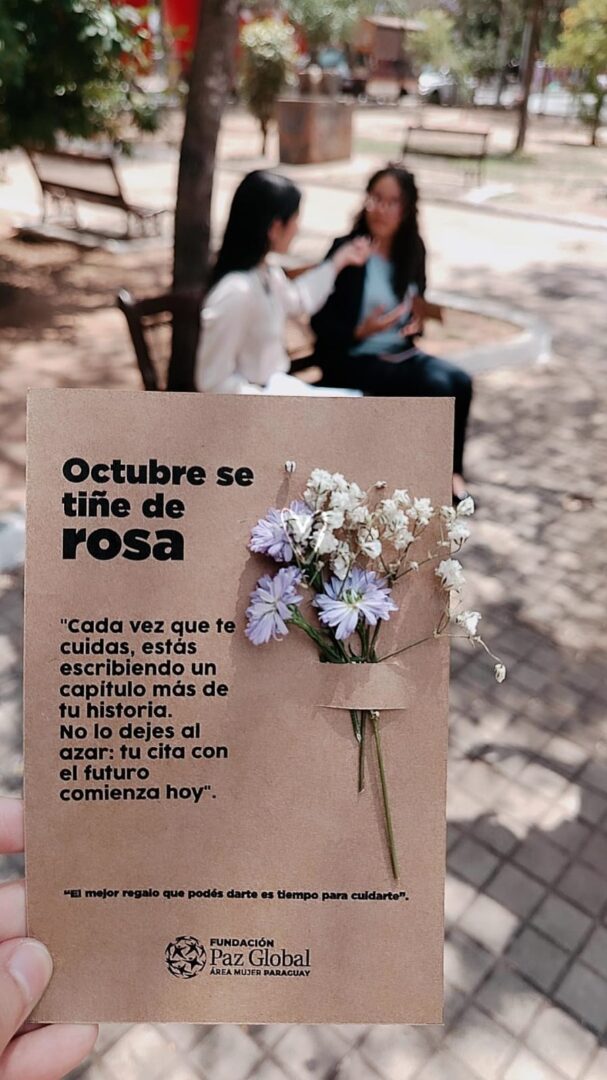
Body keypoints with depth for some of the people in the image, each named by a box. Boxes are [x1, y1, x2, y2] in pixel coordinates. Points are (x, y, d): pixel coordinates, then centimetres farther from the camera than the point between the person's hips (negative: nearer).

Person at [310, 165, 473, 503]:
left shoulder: (412, 250, 6)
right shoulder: (347, 250, -11)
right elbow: (320, 323, -11)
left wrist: (418, 322, -5)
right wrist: (362, 331, -28)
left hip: (399, 351, 6)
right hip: (351, 358, -6)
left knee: (459, 381, -20)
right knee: (435, 386, -25)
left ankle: (451, 470, -5)